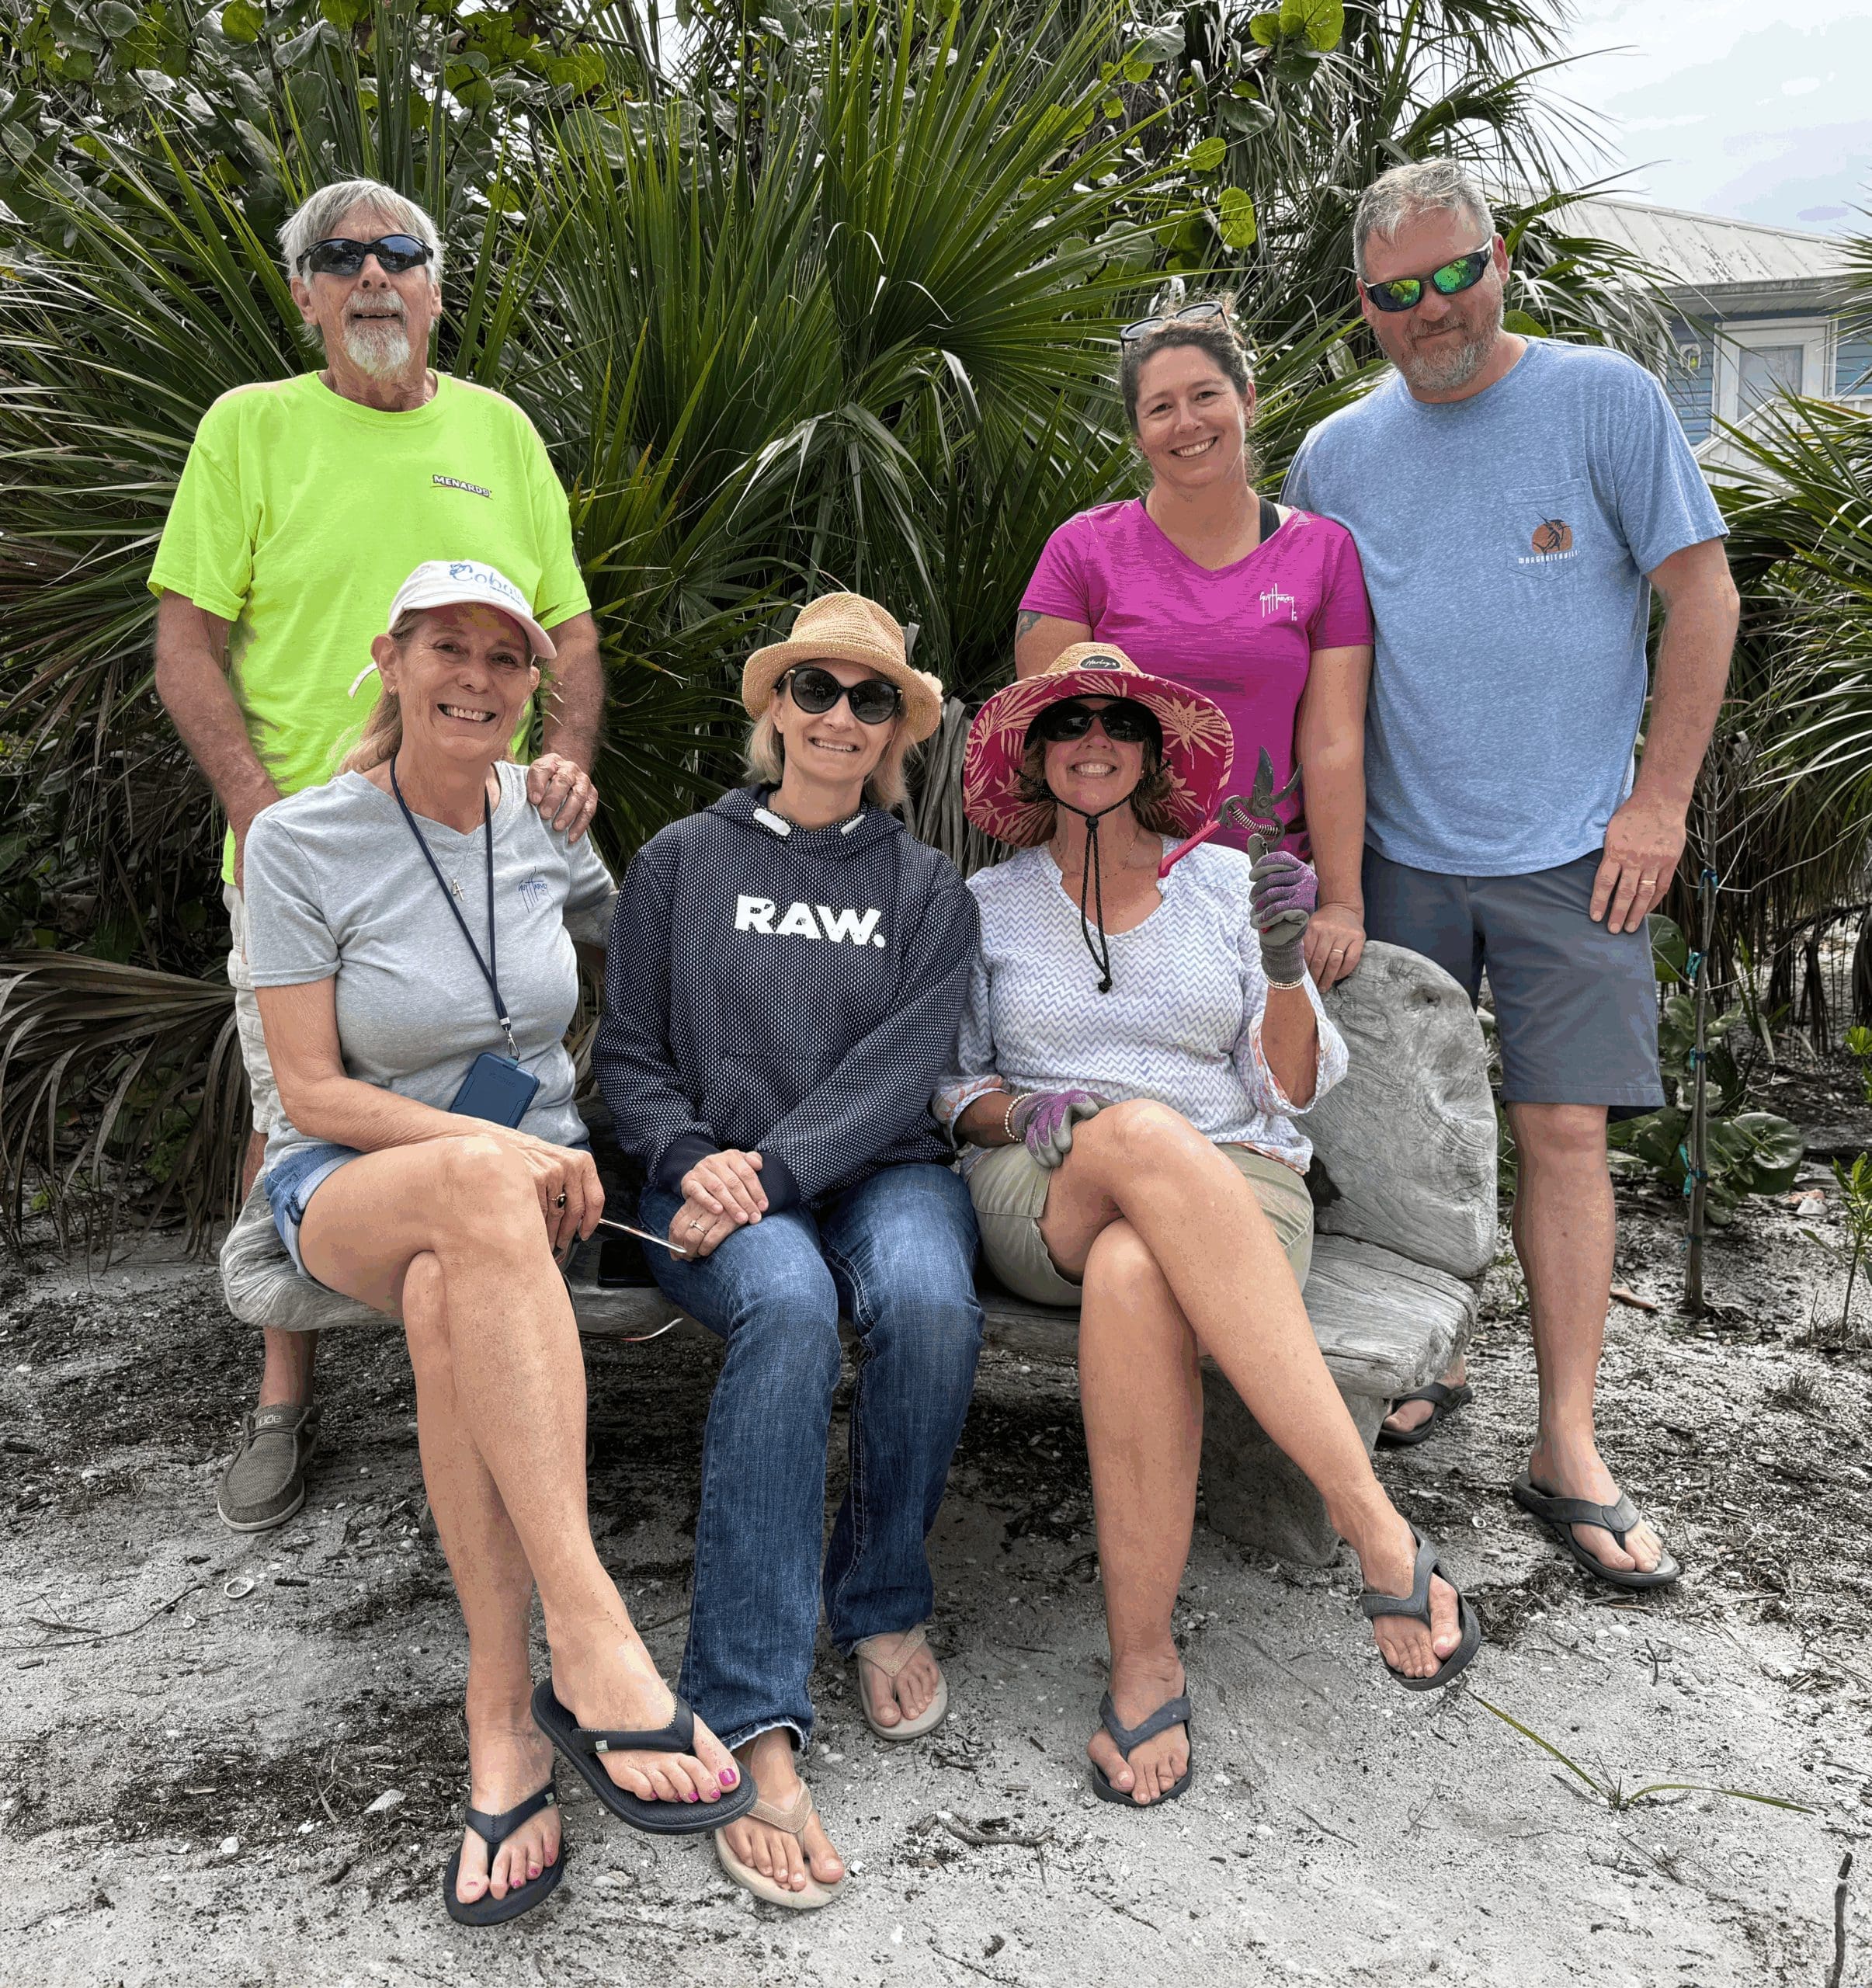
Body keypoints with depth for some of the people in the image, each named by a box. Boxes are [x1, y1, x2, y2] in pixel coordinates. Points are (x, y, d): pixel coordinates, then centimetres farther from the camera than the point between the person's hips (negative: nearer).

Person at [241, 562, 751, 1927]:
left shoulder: (544, 824, 4)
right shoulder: (301, 842, -5)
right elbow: (313, 1093, -8)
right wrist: (497, 1153, -19)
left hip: (531, 1180, 3)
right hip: (349, 1186, -2)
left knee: (452, 1304, -36)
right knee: (480, 1188, -40)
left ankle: (505, 1722, -31)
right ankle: (592, 1644, -44)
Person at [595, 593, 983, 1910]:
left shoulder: (928, 890, 14)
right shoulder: (682, 863, 14)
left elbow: (902, 1071, -1)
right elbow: (629, 1056, 10)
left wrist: (775, 1169, -16)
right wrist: (693, 1159, -11)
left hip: (881, 1170, 1)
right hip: (716, 1180, -1)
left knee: (929, 1301, -34)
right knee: (791, 1307, -36)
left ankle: (883, 1604, -8)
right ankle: (755, 1728, -35)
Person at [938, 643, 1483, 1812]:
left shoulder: (1225, 881, 13)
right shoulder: (990, 904, 15)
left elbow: (1295, 1090, 8)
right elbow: (950, 1089, 14)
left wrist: (1284, 964, -10)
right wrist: (1022, 1110, -9)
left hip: (1238, 1189, 0)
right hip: (1044, 1200, 0)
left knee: (1134, 1278, -40)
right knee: (1149, 1137, -40)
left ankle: (1146, 1660, -27)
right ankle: (1377, 1525, -39)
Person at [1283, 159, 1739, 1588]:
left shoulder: (1605, 400, -1)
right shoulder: (1336, 454, 8)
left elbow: (1702, 596, -1)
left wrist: (1659, 801, -6)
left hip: (1569, 852, -3)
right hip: (1400, 848, 3)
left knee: (1562, 1129, -4)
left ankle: (1568, 1451, 4)